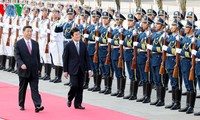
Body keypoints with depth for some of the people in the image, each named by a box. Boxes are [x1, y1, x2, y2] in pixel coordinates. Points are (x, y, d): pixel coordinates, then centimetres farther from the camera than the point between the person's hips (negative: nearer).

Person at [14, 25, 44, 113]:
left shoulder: (35, 44, 10)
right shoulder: (18, 44, -2)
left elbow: (37, 56, 14)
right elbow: (17, 56, -9)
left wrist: (38, 67, 11)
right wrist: (21, 64, -25)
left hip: (34, 71, 2)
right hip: (23, 70, -2)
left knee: (35, 88, -6)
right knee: (22, 89, 9)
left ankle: (37, 105, -16)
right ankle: (21, 105, 20)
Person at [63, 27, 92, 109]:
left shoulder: (83, 45, 7)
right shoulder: (68, 46, -4)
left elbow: (87, 58, 9)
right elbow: (65, 58, -2)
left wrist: (89, 69, 3)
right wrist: (65, 71, -5)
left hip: (81, 69, 4)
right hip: (73, 69, -4)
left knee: (80, 87, 5)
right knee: (74, 85, -15)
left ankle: (77, 104, 13)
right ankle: (69, 99, 11)